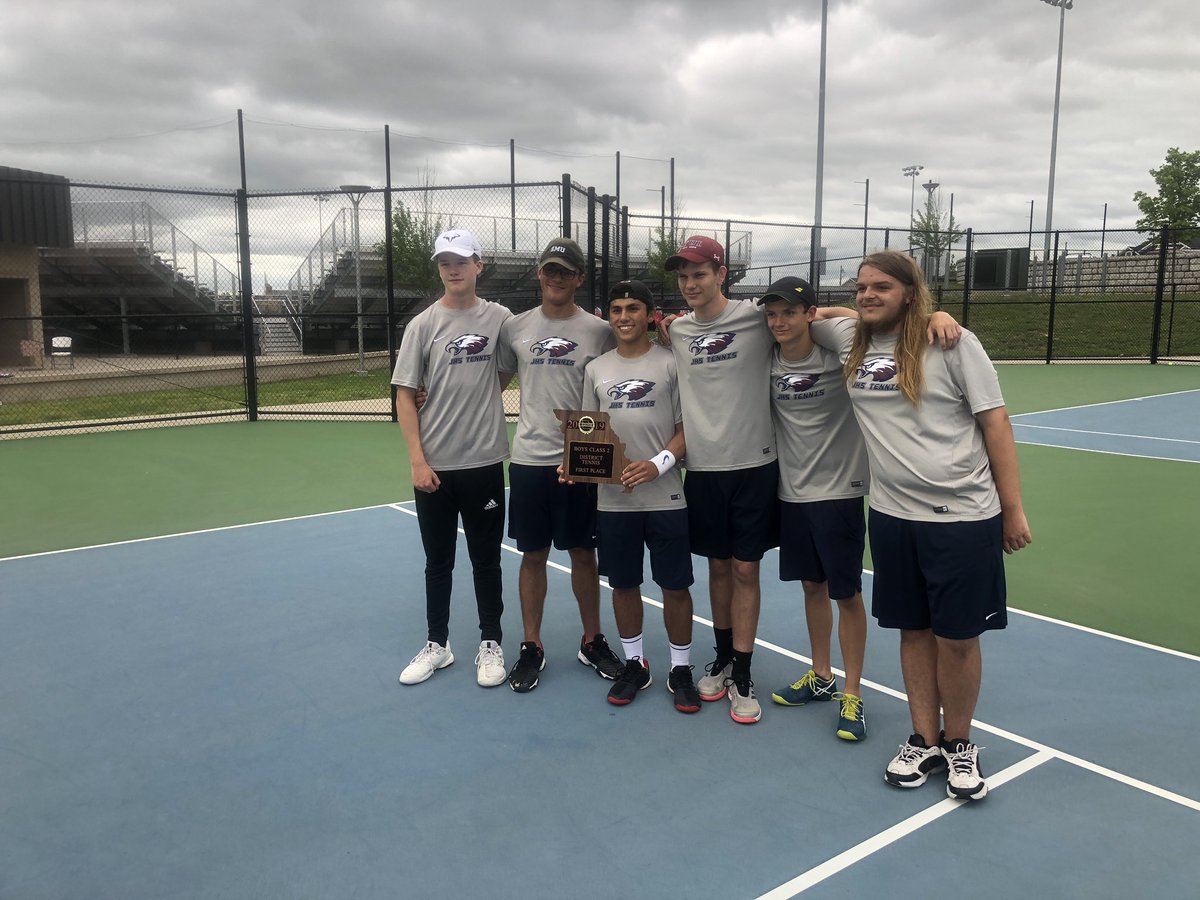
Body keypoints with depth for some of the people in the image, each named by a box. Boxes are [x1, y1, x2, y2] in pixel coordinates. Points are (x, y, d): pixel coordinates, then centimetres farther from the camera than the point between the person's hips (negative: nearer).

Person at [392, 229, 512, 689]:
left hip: (484, 462, 0)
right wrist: (417, 461, -9)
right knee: (438, 562, 12)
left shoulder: (500, 319, 0)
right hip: (433, 465, 0)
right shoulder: (423, 325, -2)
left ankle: (490, 644, 23)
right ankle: (437, 644, 27)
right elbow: (405, 397, -2)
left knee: (486, 560, 9)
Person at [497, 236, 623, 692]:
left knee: (583, 553, 9)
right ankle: (532, 647, 22)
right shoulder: (515, 327, 4)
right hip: (528, 459, 1)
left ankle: (592, 642, 26)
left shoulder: (599, 331, -1)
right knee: (533, 555, 9)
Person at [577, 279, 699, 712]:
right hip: (613, 499, 3)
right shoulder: (595, 369, 9)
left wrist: (659, 463, -18)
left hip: (666, 497, -3)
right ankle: (634, 664, 29)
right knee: (623, 584, 12)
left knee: (675, 586, 4)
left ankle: (681, 670, 21)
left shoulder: (670, 363, -2)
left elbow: (688, 428, -3)